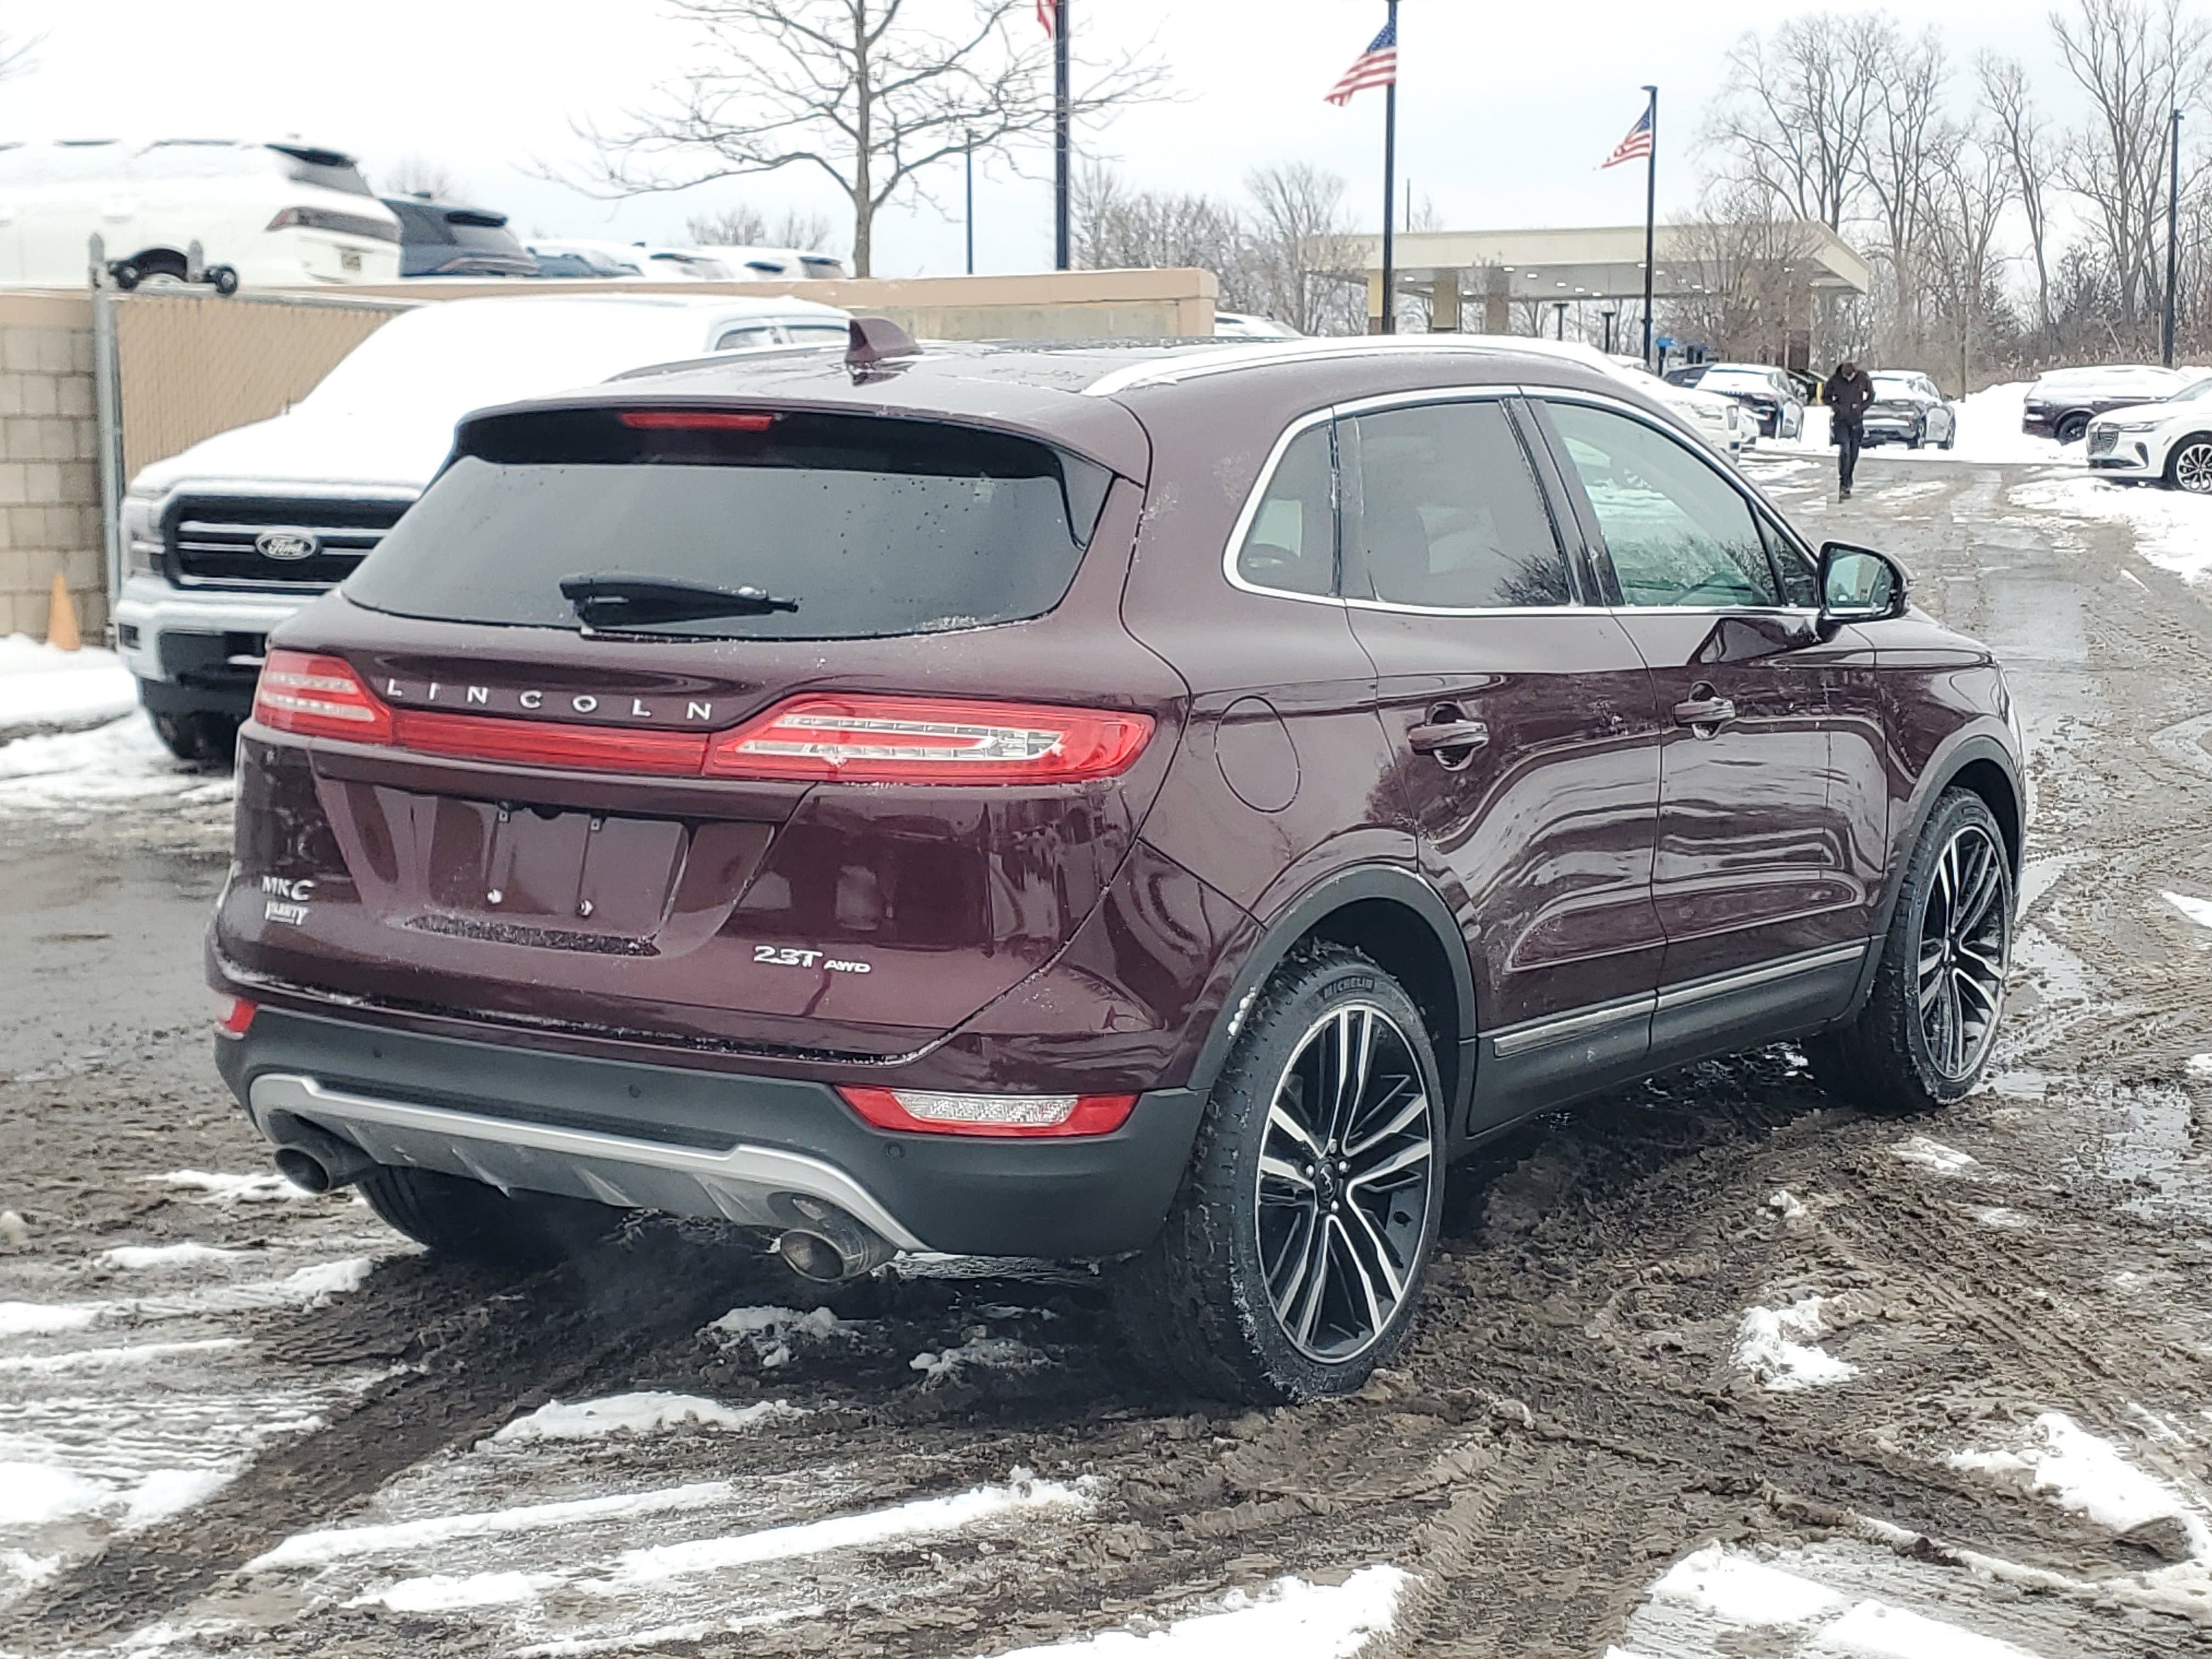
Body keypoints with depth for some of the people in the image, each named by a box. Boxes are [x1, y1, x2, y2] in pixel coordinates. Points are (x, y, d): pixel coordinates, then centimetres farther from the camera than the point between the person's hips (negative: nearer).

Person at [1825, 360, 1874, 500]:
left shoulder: (1863, 379, -6)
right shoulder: (1834, 380, -9)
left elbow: (1871, 396, 9)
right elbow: (1825, 396, 5)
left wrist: (1861, 408, -5)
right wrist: (1837, 407, -10)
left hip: (1857, 420, 2)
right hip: (1841, 420, -2)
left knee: (1854, 453, 7)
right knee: (1845, 450, -17)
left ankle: (1848, 482, 24)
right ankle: (1844, 484, -17)